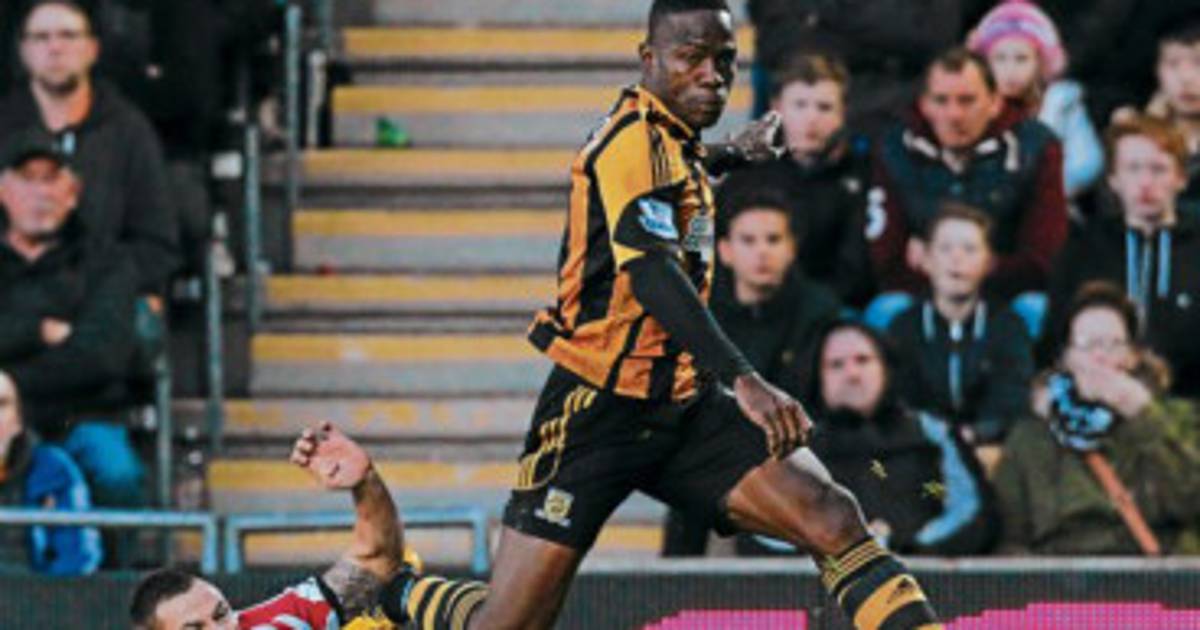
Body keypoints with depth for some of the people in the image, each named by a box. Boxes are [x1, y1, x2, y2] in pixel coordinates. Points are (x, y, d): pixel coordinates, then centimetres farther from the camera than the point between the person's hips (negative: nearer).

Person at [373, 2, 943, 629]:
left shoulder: (677, 148, 15)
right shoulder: (635, 141, -15)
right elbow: (650, 271, -30)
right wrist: (745, 382, -39)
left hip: (683, 411, 8)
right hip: (598, 409, -8)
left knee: (831, 517, -14)